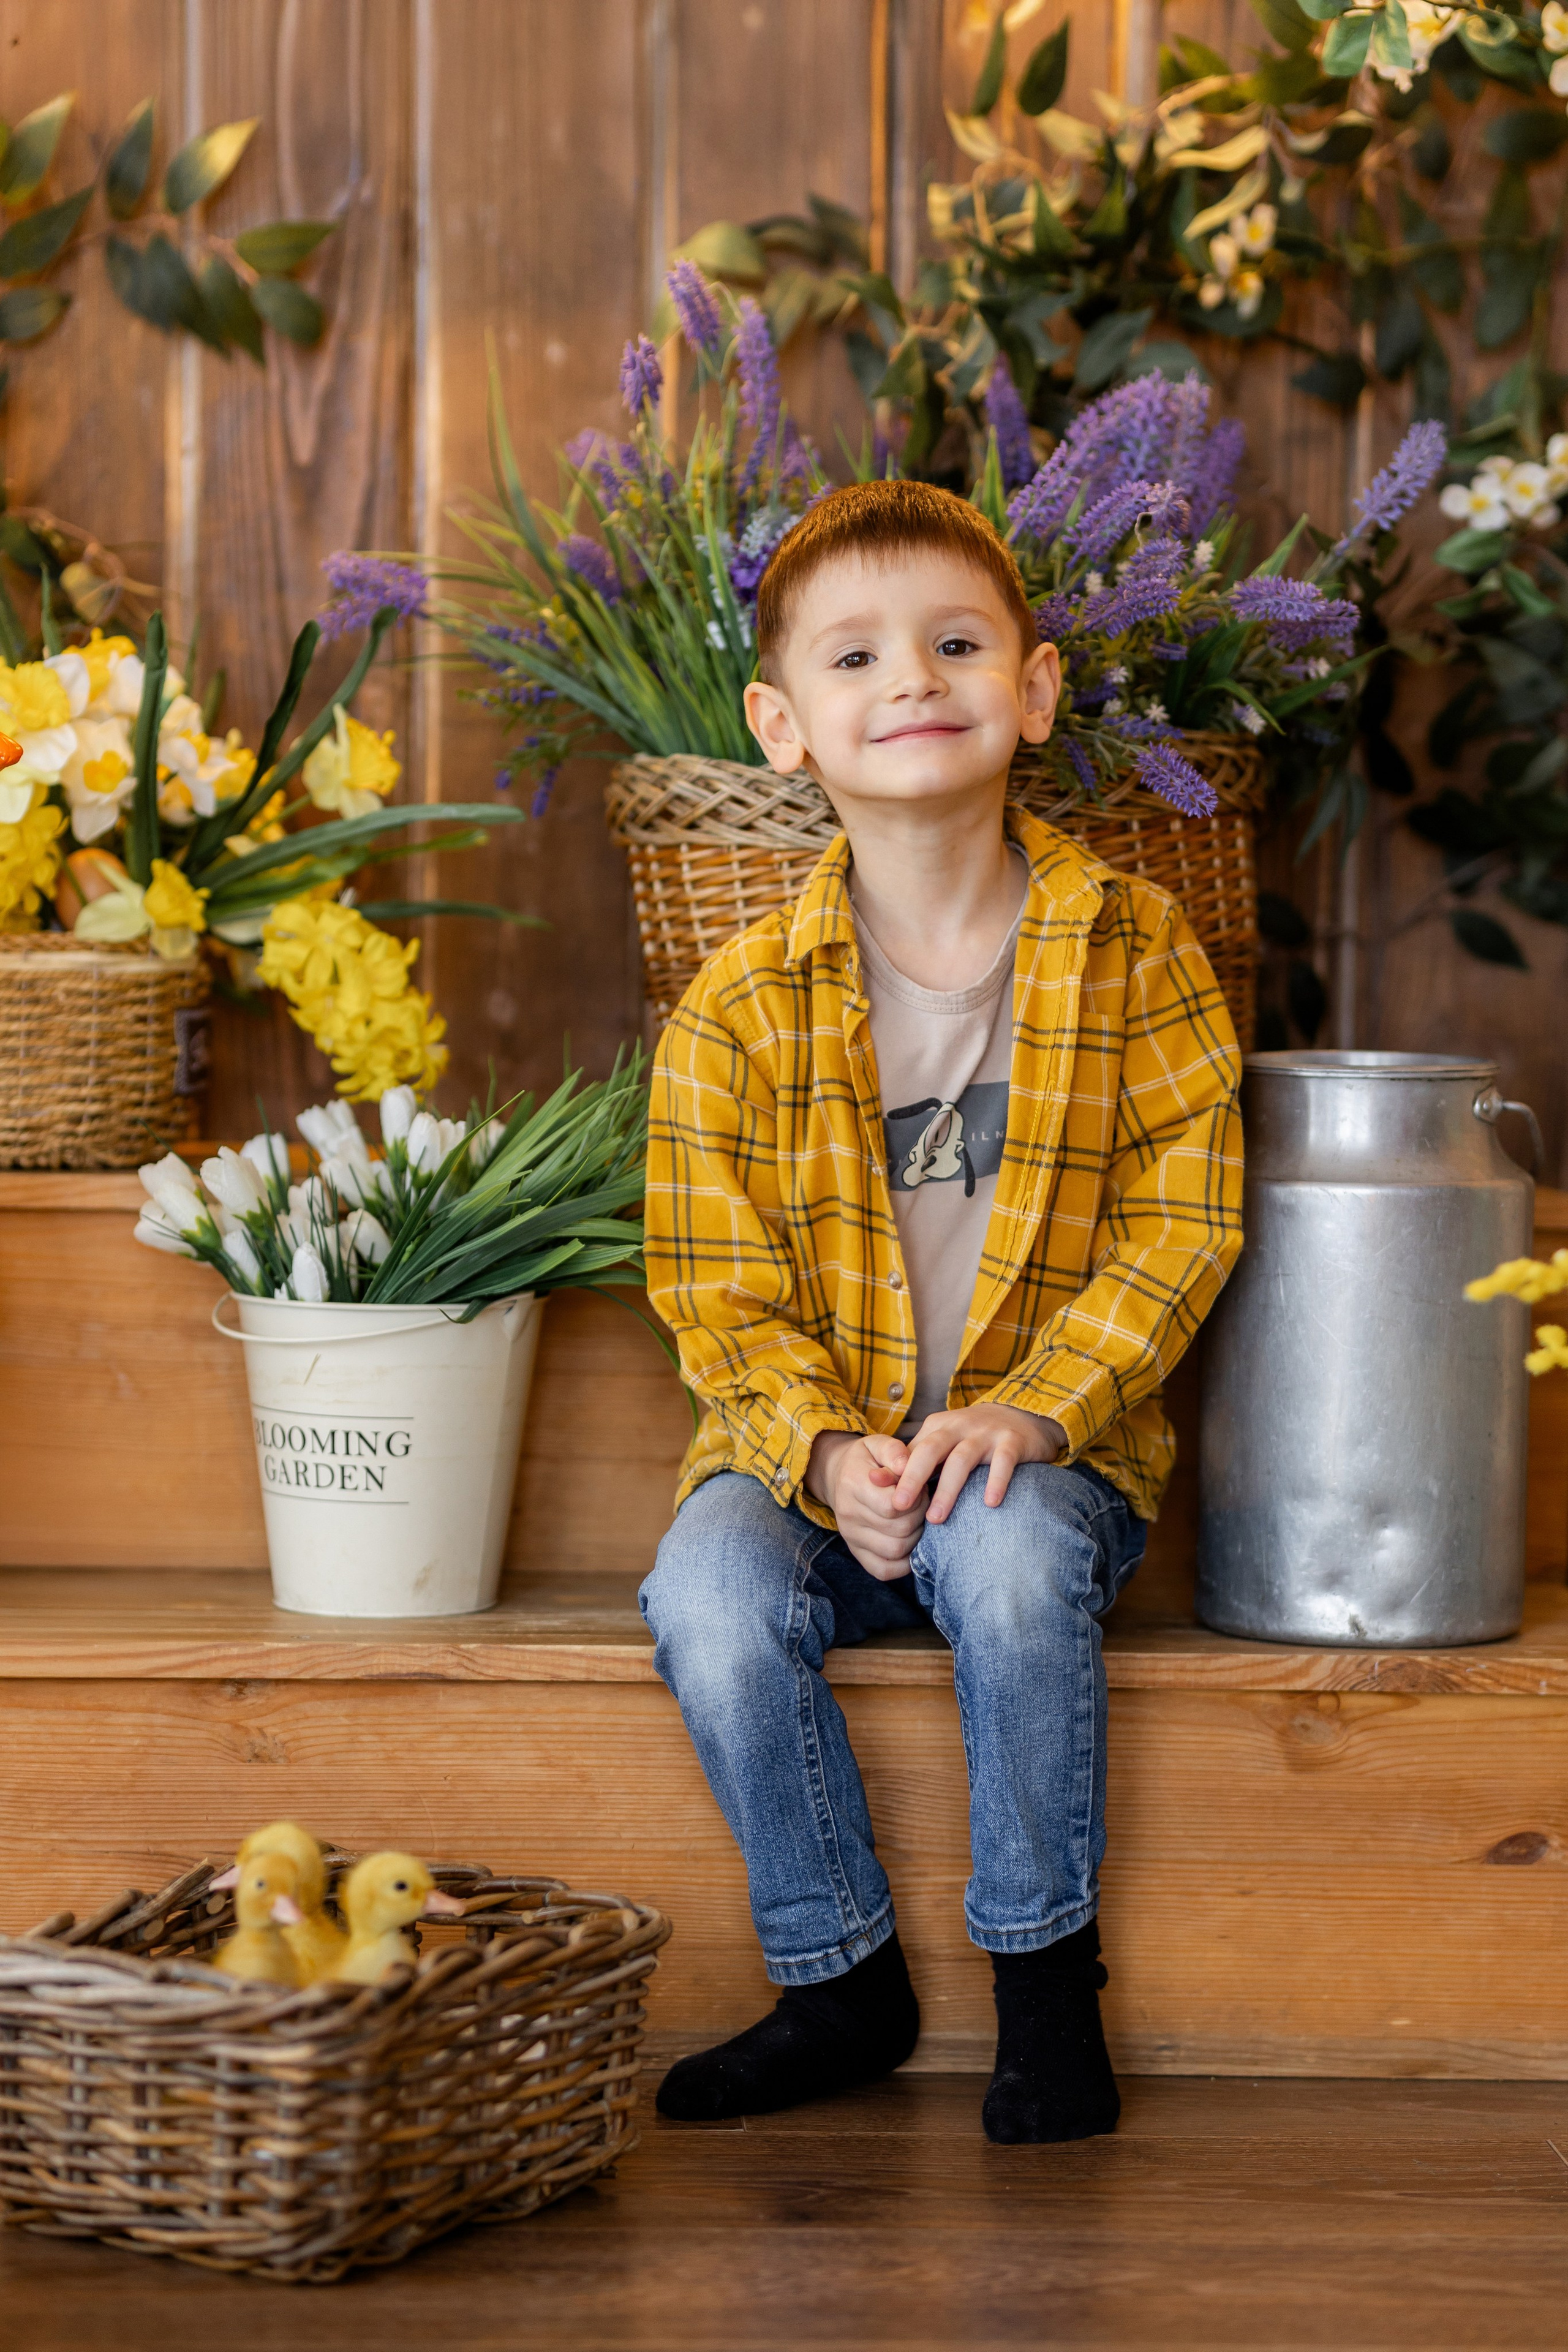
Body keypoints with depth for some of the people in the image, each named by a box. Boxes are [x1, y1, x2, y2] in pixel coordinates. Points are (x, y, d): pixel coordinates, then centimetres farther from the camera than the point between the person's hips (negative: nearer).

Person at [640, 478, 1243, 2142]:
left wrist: (1035, 1409, -17)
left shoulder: (1130, 950, -2)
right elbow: (720, 1289, -2)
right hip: (809, 1452, 1)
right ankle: (841, 1982, -6)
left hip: (1052, 1442, -1)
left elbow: (1181, 1221, -4)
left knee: (1010, 1558, -34)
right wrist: (824, 1449, -20)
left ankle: (1045, 1973, -11)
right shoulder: (741, 1008, -3)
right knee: (710, 1601, -28)